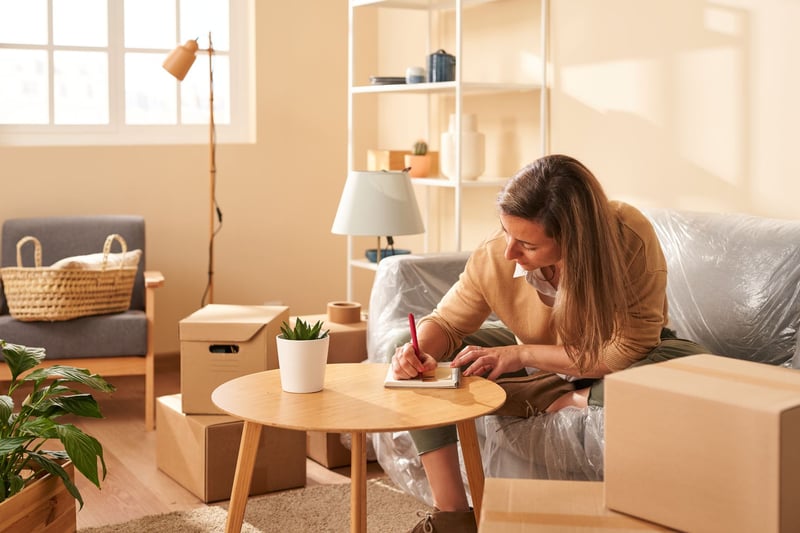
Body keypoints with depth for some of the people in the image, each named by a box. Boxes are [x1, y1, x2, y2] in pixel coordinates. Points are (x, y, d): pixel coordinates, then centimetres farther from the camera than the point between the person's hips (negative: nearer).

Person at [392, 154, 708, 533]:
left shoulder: (631, 238, -31)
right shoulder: (491, 258, -22)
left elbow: (629, 350, -28)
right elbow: (447, 323, -7)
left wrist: (523, 353, -30)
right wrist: (420, 350, -31)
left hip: (611, 370, -2)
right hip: (542, 372, 2)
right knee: (424, 372, -17)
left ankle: (570, 403, -17)